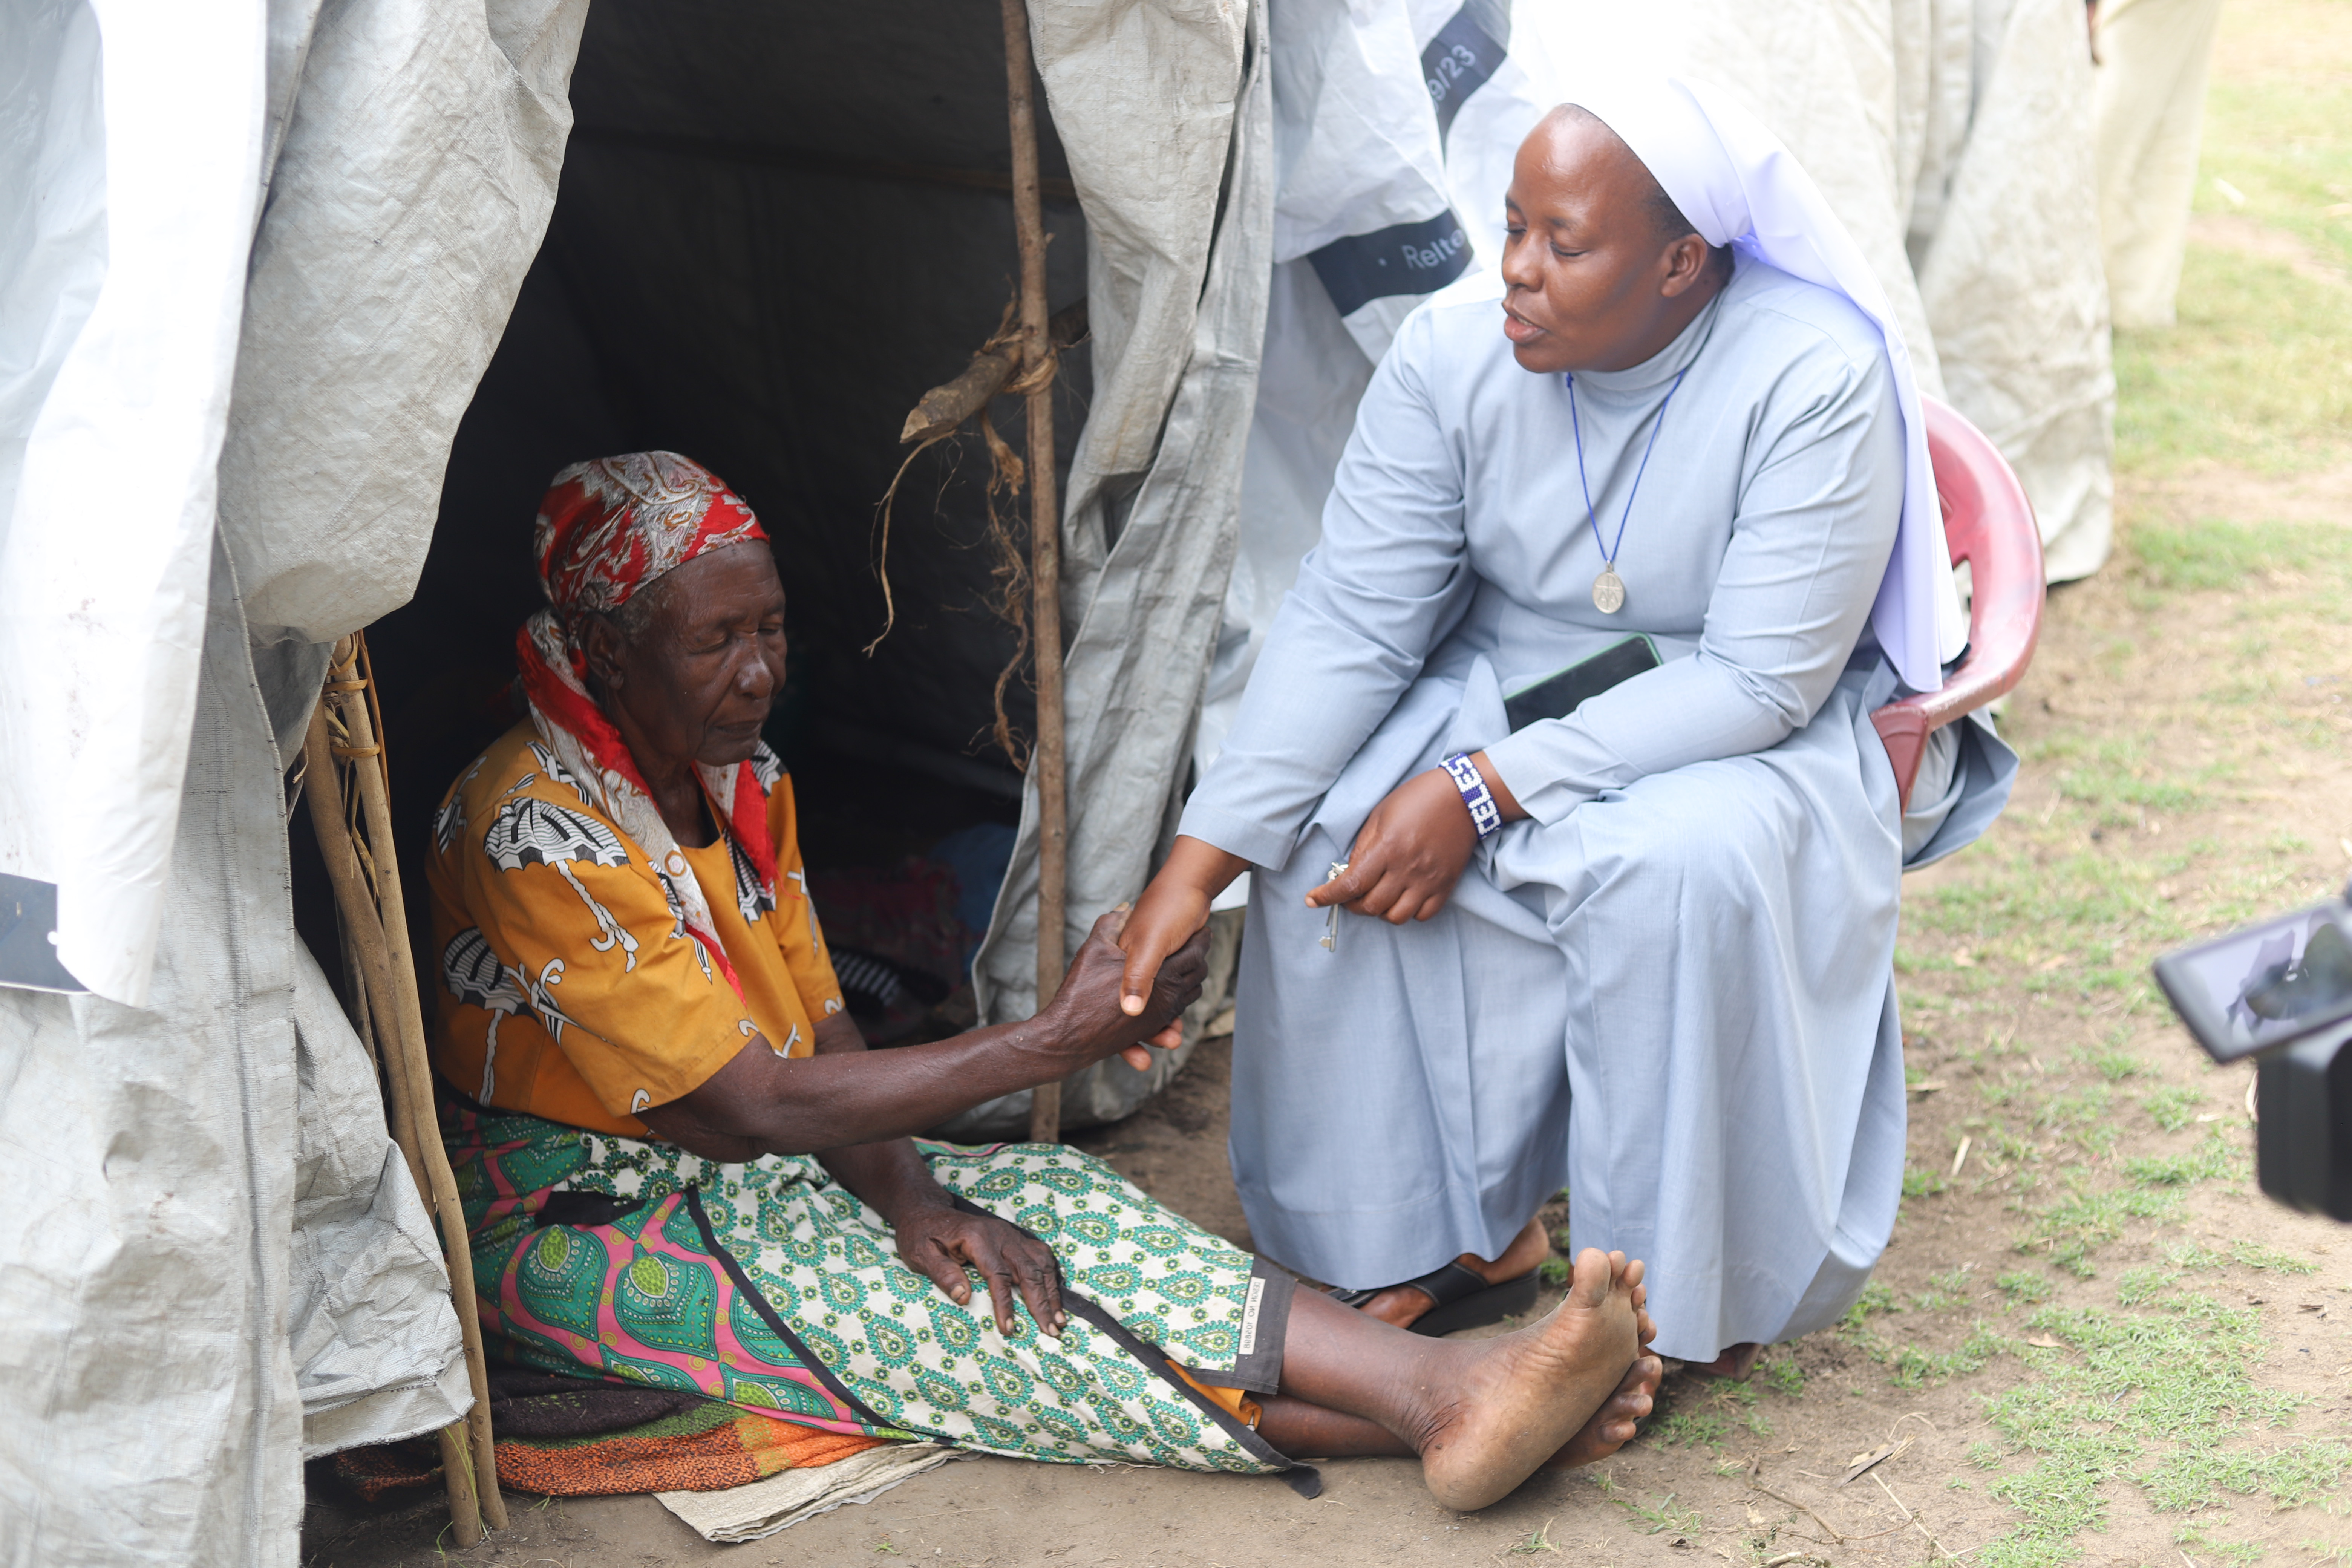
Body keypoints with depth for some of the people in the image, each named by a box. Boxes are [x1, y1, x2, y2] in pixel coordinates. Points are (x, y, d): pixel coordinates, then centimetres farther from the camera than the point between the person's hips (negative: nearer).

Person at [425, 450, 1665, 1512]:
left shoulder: (740, 780, 4)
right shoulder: (537, 836, -24)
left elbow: (823, 1039, 3)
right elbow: (754, 1107, -27)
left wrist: (909, 1194, -18)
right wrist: (1054, 1042, -28)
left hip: (732, 1172, 7)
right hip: (581, 1229, -7)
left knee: (1043, 1198, -17)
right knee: (924, 1311, -27)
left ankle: (1437, 1390, -35)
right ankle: (1437, 1404, -41)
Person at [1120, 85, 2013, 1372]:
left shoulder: (1816, 380, -24)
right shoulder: (1454, 349, -12)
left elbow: (1758, 682, -25)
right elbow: (1347, 623, -14)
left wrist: (1485, 790, -30)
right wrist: (1198, 861, -24)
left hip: (1764, 735, -4)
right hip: (1503, 694, 4)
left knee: (1681, 862, -36)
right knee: (1320, 834, -22)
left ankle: (1681, 1294, -14)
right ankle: (1439, 1239, -5)